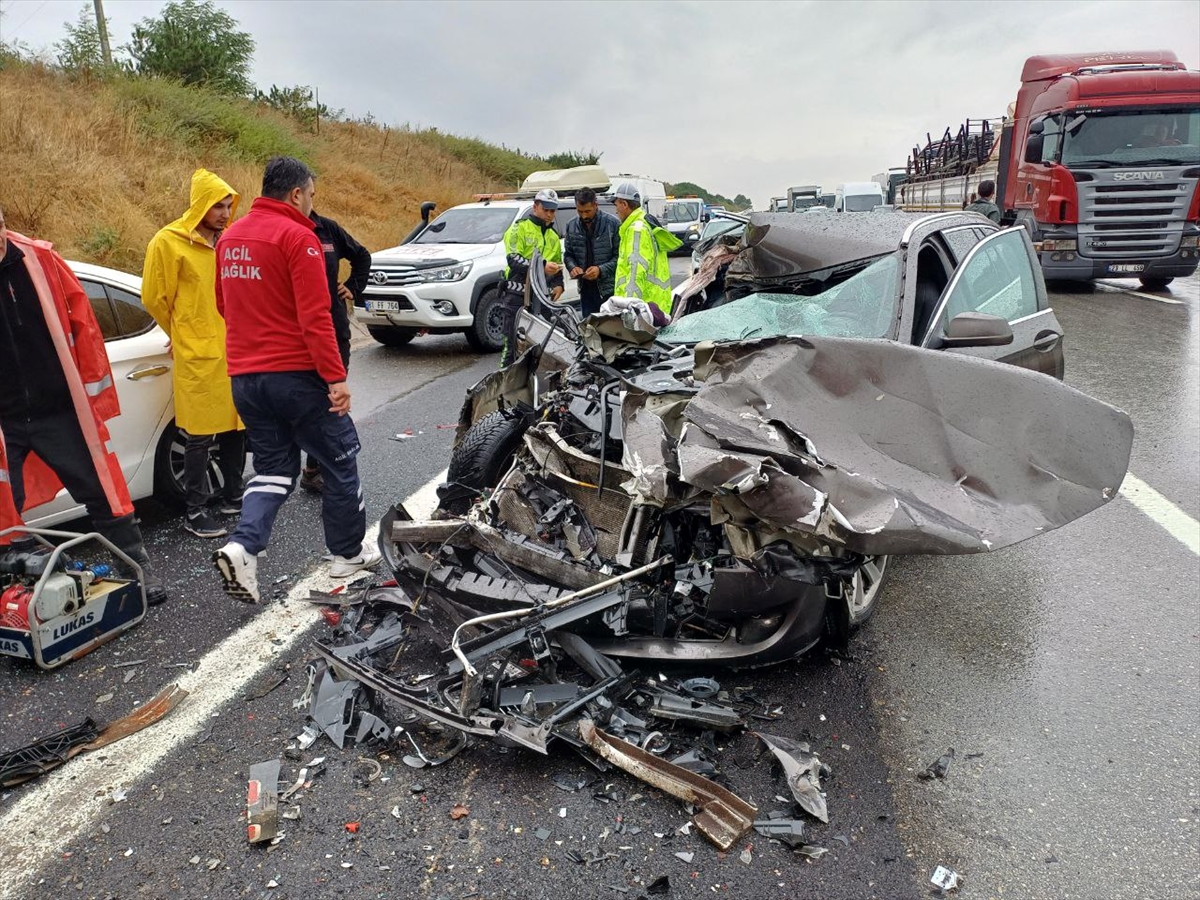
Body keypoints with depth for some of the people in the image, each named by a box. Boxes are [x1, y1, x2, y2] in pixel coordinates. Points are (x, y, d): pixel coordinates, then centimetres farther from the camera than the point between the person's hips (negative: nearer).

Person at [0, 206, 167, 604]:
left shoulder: (39, 258, -2)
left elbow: (81, 319, 2)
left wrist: (92, 389, 2)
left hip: (61, 410, 0)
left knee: (102, 493, 6)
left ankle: (138, 568, 19)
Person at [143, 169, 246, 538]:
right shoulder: (169, 242, -7)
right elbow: (154, 297, -1)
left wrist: (224, 330, 14)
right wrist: (183, 334, 10)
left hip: (233, 351, 5)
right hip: (198, 356, -5)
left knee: (234, 428, 13)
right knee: (199, 435, -1)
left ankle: (233, 496, 28)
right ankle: (196, 512, 9)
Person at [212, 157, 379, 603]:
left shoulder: (229, 236, 12)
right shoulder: (297, 236, -13)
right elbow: (315, 317, -20)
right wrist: (336, 377, -19)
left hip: (244, 376, 7)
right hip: (295, 373, -7)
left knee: (273, 467, 15)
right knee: (339, 459, 10)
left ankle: (242, 546, -6)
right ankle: (347, 553, 21)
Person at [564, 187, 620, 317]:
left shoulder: (612, 224, -8)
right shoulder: (572, 226, 8)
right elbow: (568, 254, 17)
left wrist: (601, 270, -19)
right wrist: (572, 267, -5)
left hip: (609, 289, -5)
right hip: (586, 289, 5)